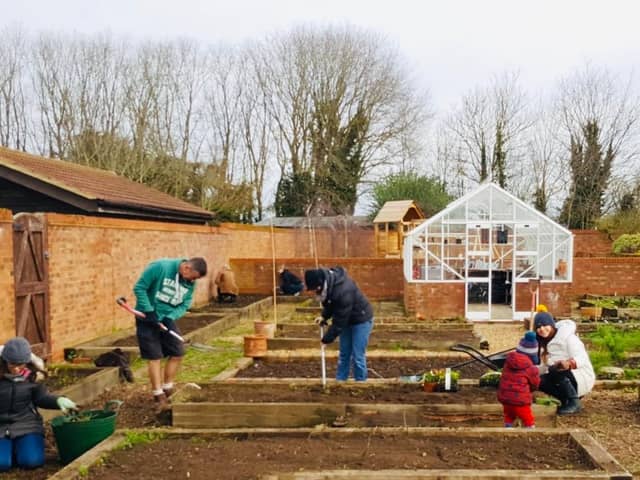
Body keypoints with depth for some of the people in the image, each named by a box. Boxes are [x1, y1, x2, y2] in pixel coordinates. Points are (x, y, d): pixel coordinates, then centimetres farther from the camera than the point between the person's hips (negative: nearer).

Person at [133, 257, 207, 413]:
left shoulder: (190, 283, -4)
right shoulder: (160, 267, -22)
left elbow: (184, 305, 0)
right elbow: (139, 287, -18)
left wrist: (170, 318, -18)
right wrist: (149, 311, -22)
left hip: (168, 319, 6)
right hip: (148, 318, -6)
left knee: (178, 353, 1)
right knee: (155, 357, -7)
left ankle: (167, 391, 17)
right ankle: (159, 397, 0)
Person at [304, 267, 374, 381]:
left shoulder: (343, 291, -38)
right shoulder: (327, 279, -12)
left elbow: (339, 321, -30)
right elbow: (331, 302, 9)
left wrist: (326, 339, -22)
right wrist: (324, 316, -4)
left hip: (361, 320, -8)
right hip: (347, 319, 8)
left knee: (357, 356, -4)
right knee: (343, 354, 13)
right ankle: (340, 381, 22)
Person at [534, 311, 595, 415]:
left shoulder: (568, 337, -15)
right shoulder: (543, 342, 7)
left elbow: (582, 358, -27)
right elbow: (544, 366, 5)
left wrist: (569, 363, -49)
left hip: (582, 377, -7)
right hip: (566, 378, 7)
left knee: (556, 370, -33)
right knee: (540, 381, -15)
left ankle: (575, 402, -17)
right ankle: (566, 401, 4)